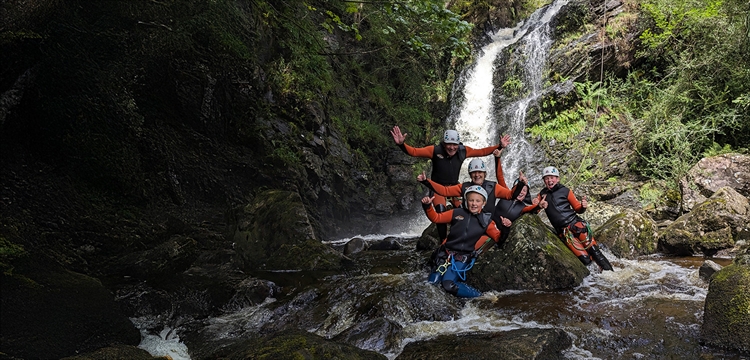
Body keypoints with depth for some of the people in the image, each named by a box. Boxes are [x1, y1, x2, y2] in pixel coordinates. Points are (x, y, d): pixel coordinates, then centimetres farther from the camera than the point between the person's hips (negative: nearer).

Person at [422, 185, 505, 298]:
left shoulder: (486, 221, 3)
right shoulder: (457, 213, 2)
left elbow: (498, 237, 0)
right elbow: (436, 218, 5)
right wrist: (428, 206, -11)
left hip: (463, 258, -3)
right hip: (447, 252, 3)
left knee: (449, 285, -26)